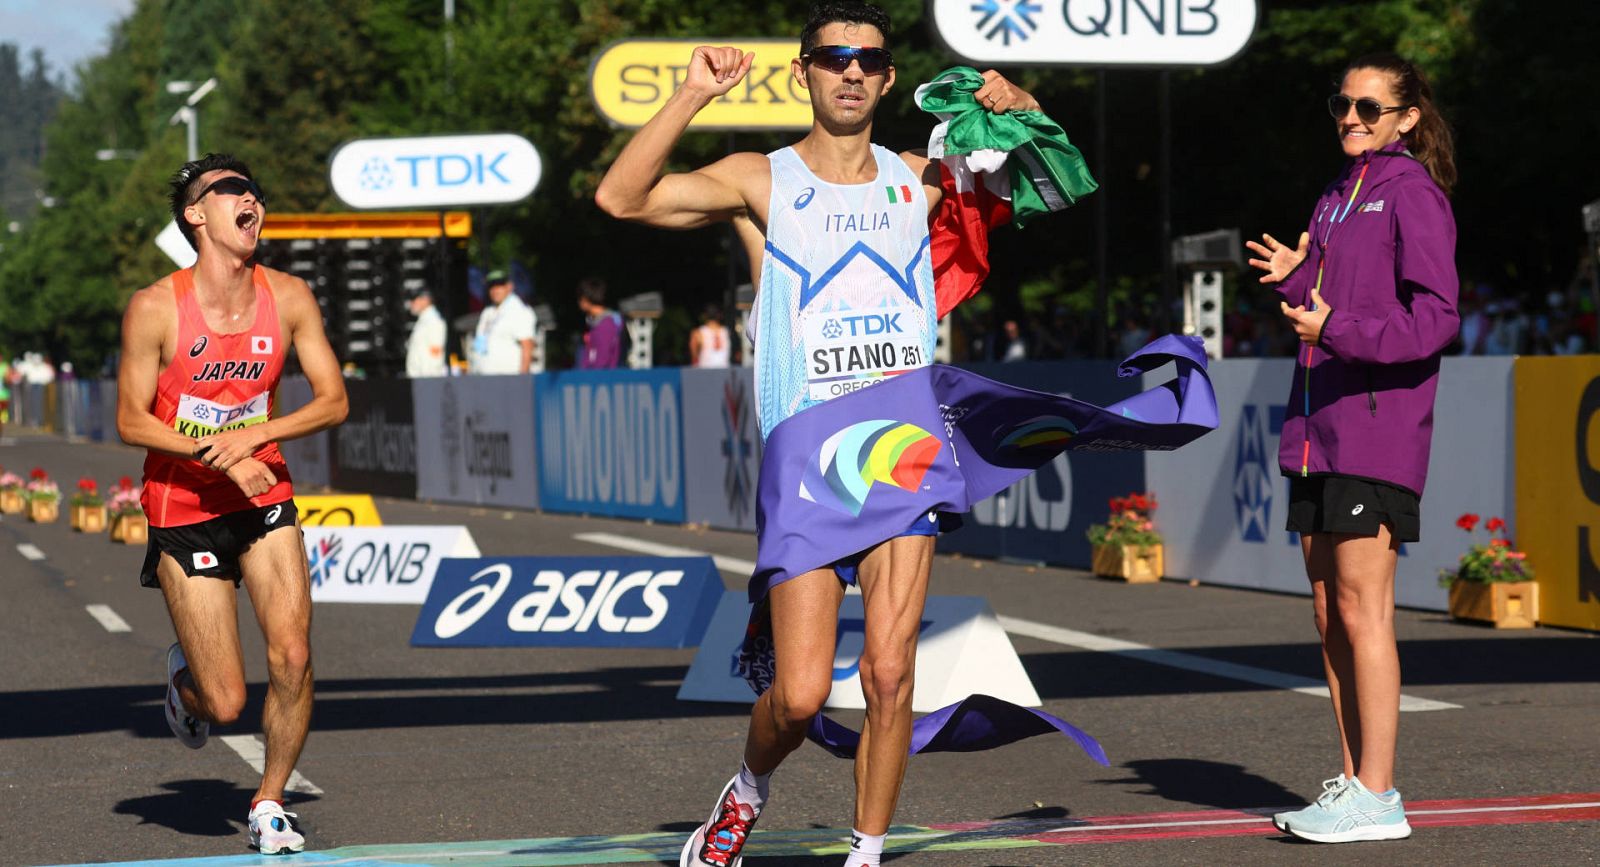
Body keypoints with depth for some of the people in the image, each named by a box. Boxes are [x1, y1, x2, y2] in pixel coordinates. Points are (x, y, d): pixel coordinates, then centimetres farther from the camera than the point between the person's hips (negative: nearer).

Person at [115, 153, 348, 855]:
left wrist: (251, 435, -17)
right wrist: (221, 456, -21)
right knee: (225, 705, -4)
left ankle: (269, 804, 9)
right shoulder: (155, 308, -13)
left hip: (264, 502, 3)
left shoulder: (289, 298, -3)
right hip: (184, 511, -3)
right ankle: (183, 676, 35)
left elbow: (333, 402, -2)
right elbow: (131, 422, -9)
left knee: (292, 656, -14)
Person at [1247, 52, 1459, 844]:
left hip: (1378, 428, -8)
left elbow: (1435, 315, -14)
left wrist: (1338, 328, -23)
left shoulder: (1412, 193, -6)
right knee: (1330, 612, 9)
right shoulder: (1337, 199, 19)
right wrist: (1295, 279, 3)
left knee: (1361, 610, -8)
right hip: (1319, 430, 8)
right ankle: (1355, 781, 16)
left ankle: (1376, 797, -5)